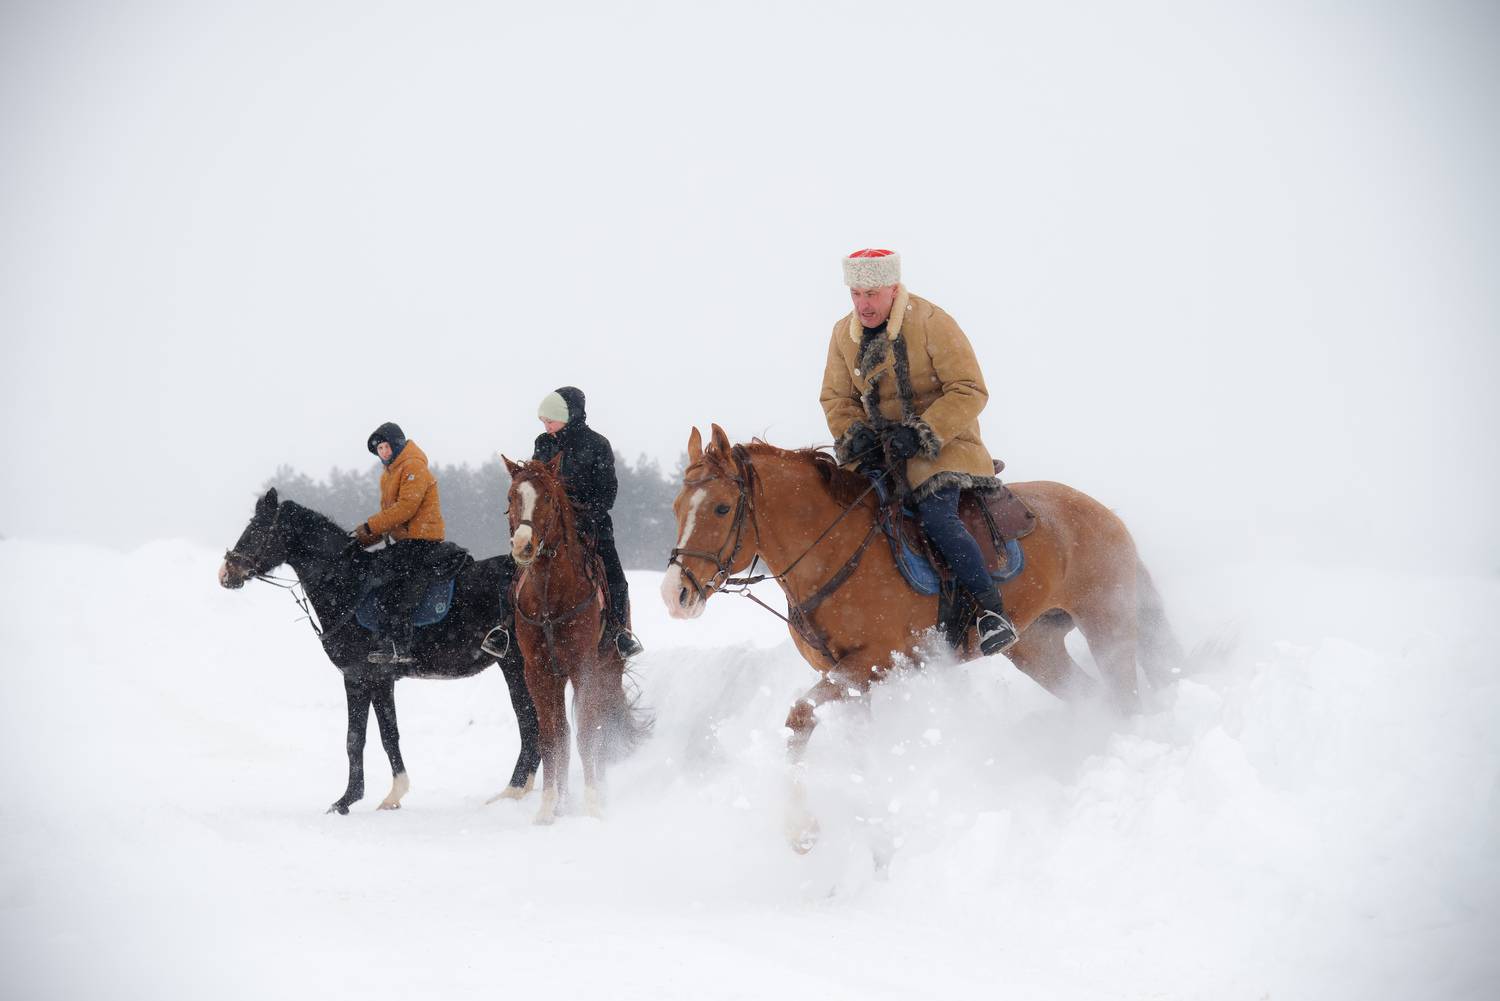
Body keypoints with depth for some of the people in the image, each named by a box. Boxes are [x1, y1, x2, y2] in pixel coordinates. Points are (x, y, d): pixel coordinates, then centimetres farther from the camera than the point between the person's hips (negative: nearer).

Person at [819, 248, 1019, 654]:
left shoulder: (931, 323, -14)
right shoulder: (844, 335, 4)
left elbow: (970, 392, -16)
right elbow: (836, 397, 10)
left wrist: (921, 434, -25)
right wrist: (854, 433, -11)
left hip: (943, 443, -6)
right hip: (882, 450, 6)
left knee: (935, 514, -30)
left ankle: (993, 610, -25)